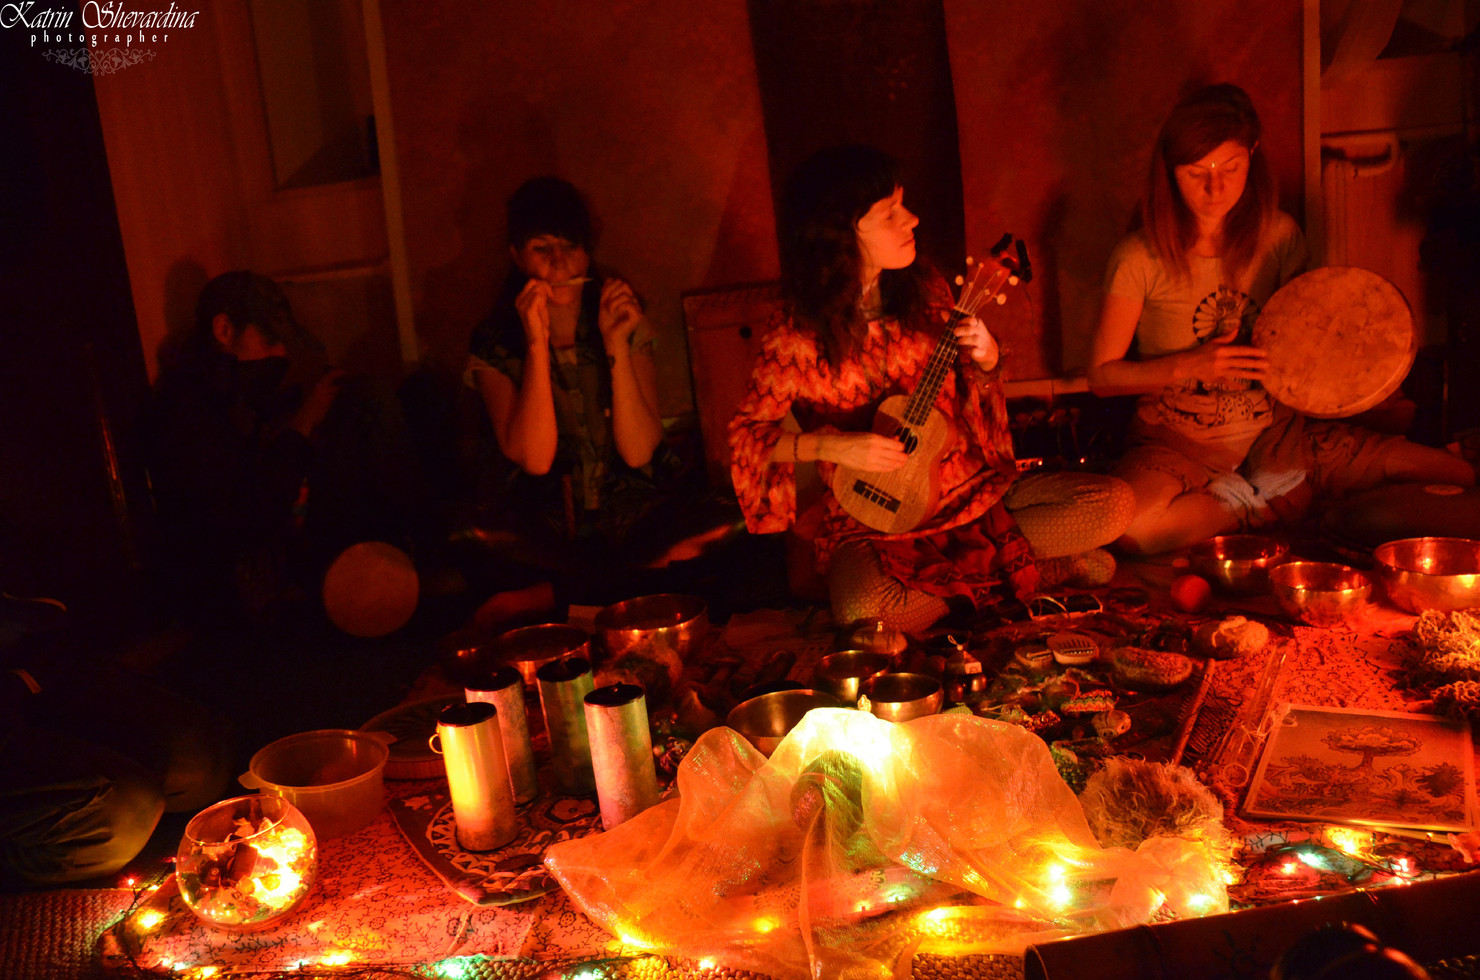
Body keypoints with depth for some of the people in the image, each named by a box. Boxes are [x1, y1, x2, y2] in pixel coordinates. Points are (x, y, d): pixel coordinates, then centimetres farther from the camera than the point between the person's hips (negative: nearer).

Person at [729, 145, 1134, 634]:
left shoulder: (924, 289, 0)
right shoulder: (797, 335, -12)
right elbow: (746, 432, -5)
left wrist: (986, 360, -10)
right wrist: (830, 446, -19)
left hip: (975, 489, 4)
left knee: (1113, 503, -13)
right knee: (865, 611, -36)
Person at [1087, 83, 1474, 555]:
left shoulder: (1279, 236, 0)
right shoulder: (1141, 258, -12)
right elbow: (1101, 375, -8)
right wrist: (1192, 365, -21)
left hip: (1276, 432, 3)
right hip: (1178, 442, -2)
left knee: (1457, 477, -10)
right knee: (1133, 525, -39)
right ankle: (1272, 505, -10)